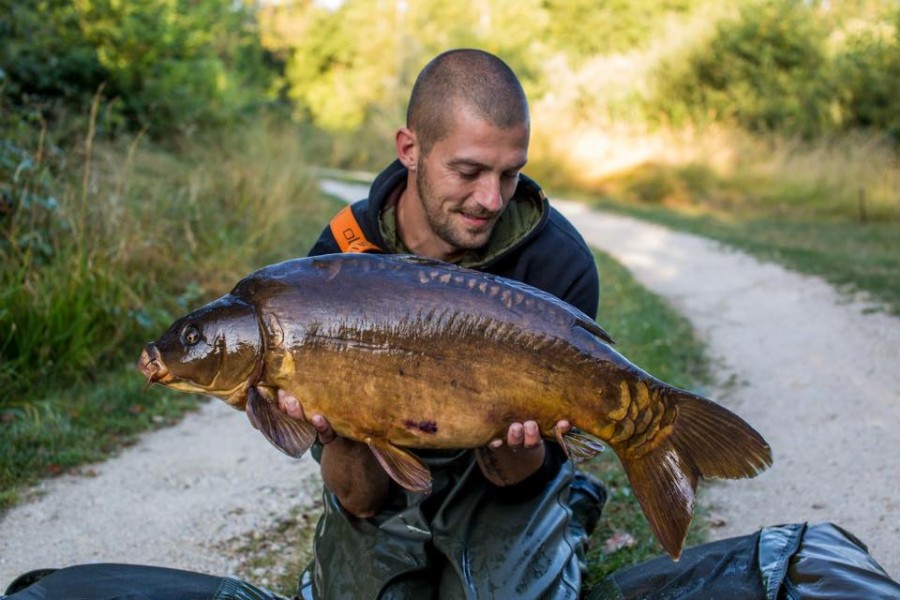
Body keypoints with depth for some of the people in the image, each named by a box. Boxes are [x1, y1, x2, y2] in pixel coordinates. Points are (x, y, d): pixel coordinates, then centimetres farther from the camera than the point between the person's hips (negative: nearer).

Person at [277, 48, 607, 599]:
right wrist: (340, 439, -40)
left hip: (503, 485, -1)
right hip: (388, 482, 1)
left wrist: (513, 445, -39)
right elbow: (361, 501, -18)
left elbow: (517, 482, -16)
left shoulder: (559, 263, -21)